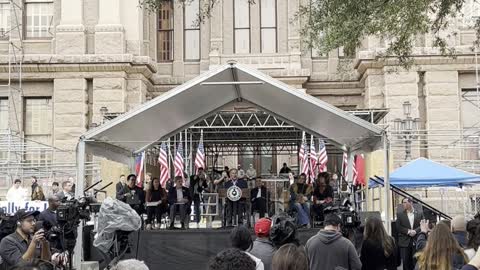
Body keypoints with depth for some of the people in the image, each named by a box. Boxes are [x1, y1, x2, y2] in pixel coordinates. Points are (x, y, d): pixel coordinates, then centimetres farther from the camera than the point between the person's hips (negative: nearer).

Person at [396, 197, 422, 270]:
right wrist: (408, 231, -13)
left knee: (415, 261, 1)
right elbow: (398, 227, -1)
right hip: (405, 242, 0)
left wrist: (415, 231, -16)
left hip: (416, 241, 0)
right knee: (405, 261, 1)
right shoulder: (400, 214, 7)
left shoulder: (419, 214, 7)